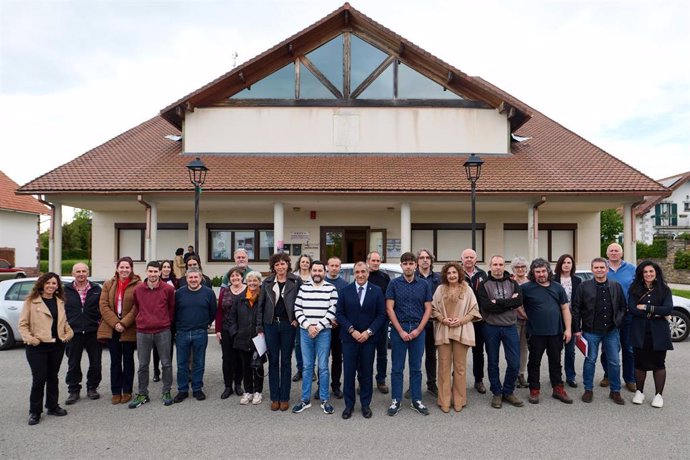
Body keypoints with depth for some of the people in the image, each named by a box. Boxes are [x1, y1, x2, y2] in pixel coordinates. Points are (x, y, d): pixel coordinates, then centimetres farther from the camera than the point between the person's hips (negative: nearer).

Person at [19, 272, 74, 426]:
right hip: (38, 346, -5)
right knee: (39, 378, -4)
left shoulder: (60, 302, 11)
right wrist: (29, 339, -16)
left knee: (53, 377, 14)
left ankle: (52, 406, 26)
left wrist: (68, 333, 2)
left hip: (57, 345, 5)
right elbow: (22, 324, -5)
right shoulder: (31, 301, -4)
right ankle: (35, 412, 10)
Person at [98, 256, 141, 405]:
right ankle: (116, 392, 19)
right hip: (112, 329, 3)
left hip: (130, 329, -3)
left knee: (128, 360, 8)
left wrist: (124, 323, -17)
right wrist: (115, 323, -13)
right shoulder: (108, 284, 6)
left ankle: (127, 391, 19)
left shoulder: (138, 285, -6)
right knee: (115, 361, 10)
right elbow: (103, 305, -2)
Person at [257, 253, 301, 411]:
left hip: (288, 325, -2)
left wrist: (297, 319, -7)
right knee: (273, 361, 8)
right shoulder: (267, 283, 4)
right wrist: (259, 327, 3)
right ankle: (274, 397, 18)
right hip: (270, 325, 2)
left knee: (286, 361, 7)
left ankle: (284, 398, 17)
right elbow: (261, 306, 6)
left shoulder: (296, 281, -2)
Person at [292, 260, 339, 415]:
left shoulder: (331, 289, -1)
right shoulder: (303, 288, 6)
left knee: (323, 367, 4)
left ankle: (324, 400, 15)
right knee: (307, 367, 10)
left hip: (324, 332, -2)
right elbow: (297, 309, 2)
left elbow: (332, 311, -7)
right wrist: (308, 326, -9)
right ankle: (305, 399, 19)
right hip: (305, 332, 2)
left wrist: (318, 327, -11)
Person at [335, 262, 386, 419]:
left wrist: (368, 332, -10)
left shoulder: (377, 291, 2)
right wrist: (352, 330, -10)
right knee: (349, 372, 4)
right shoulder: (344, 291, 2)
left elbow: (381, 315, 0)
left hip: (369, 338, 0)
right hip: (349, 337, 0)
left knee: (366, 373, 8)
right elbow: (339, 314, 0)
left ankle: (365, 404, 21)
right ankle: (349, 404, 16)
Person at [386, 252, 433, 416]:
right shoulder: (394, 283, -1)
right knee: (397, 367, 4)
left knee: (416, 367, 9)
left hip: (418, 330, 2)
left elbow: (428, 309, 4)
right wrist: (401, 331, -9)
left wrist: (418, 330, -6)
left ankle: (416, 400, 19)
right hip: (398, 329, -1)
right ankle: (396, 401, 14)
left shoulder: (424, 284, 4)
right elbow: (389, 308, -4)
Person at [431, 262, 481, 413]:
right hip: (443, 331, 1)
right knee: (444, 366, 3)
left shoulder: (467, 289, 2)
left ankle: (459, 400, 16)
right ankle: (444, 401, 11)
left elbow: (474, 310, 3)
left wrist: (461, 320, -11)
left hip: (461, 331, -1)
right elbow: (434, 308, 6)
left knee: (460, 366, 5)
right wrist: (443, 319, -10)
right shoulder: (440, 289, 5)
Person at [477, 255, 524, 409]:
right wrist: (508, 303, -15)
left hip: (510, 327, 2)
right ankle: (497, 393, 23)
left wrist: (497, 302, -17)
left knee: (514, 363, 3)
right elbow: (486, 306, -18)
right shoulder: (484, 285, -3)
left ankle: (508, 392, 22)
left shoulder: (513, 283, 5)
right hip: (491, 328, -2)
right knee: (493, 363, 9)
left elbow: (519, 302, -11)